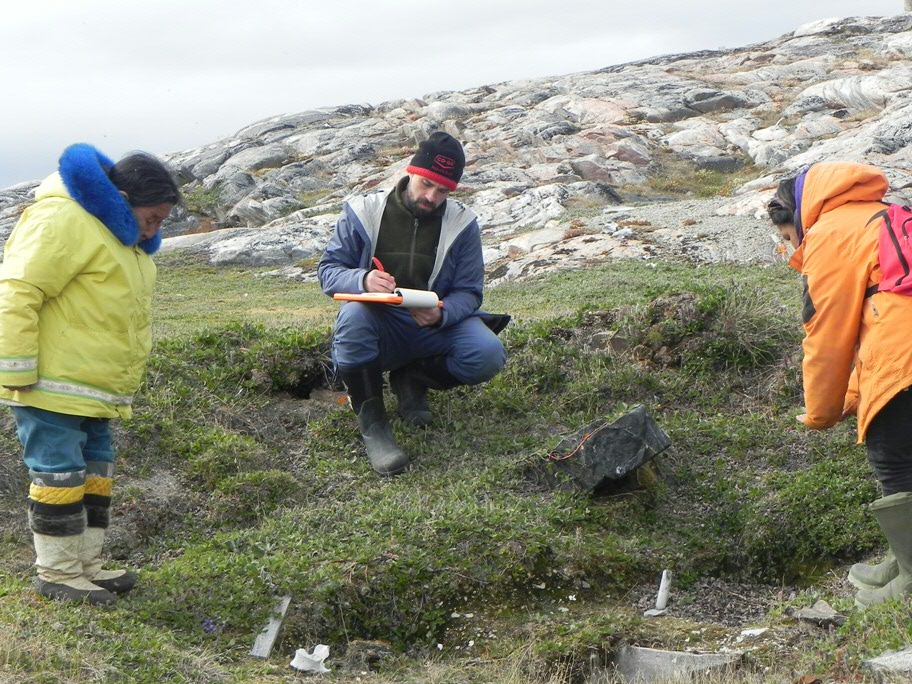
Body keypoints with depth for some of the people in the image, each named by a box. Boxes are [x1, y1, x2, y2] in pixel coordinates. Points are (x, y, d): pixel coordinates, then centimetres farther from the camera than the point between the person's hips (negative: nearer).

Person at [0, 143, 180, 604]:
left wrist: (119, 385, 23)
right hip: (51, 389, -10)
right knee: (60, 476, -3)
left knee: (96, 475, 14)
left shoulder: (120, 236, 17)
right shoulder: (64, 220, -17)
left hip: (93, 392, 10)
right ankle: (57, 573, 9)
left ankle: (86, 564, 25)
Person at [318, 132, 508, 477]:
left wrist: (440, 315, -26)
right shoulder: (364, 211, -5)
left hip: (435, 326, 2)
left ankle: (411, 380, 5)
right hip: (378, 327, -1)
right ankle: (372, 425, -24)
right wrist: (362, 280, -30)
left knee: (487, 355, -26)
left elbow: (468, 292, -2)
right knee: (352, 314, -36)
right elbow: (328, 270, -6)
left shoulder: (462, 223, -2)